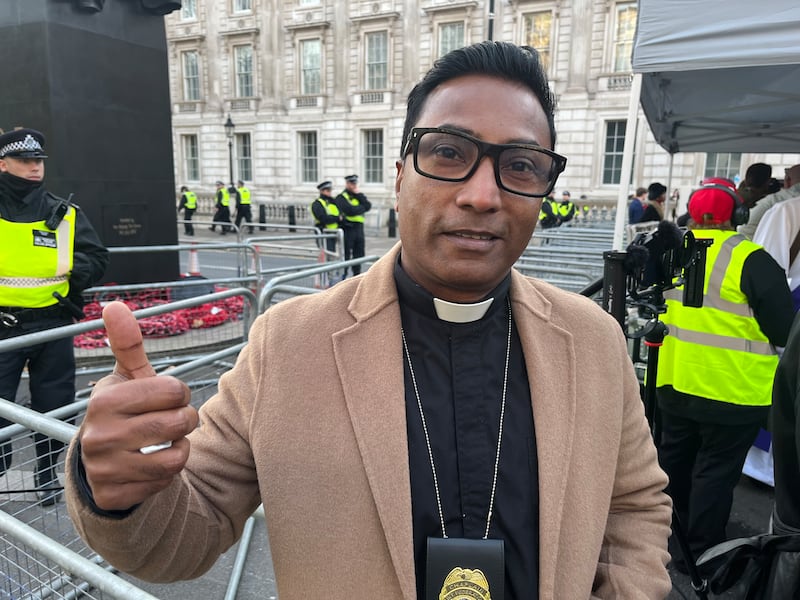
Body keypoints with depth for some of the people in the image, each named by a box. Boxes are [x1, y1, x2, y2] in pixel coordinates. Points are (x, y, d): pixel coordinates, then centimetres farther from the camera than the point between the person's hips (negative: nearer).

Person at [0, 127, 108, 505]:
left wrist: (78, 273, -9)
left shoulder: (65, 214, 4)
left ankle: (49, 473, 32)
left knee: (54, 405, 12)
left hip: (52, 325, 2)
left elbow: (97, 257, 9)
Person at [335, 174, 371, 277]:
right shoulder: (341, 197, -4)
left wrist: (359, 195, -5)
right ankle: (343, 276, 3)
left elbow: (368, 206, 1)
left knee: (359, 254, 9)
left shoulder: (359, 196, 18)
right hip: (347, 229, -6)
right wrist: (362, 208, -3)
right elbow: (350, 210, -19)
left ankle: (357, 275, 18)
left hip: (359, 227, 7)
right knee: (345, 255, -4)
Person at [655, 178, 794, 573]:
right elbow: (783, 328, -13)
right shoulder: (751, 260, -17)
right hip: (732, 392, -6)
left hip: (675, 382, 6)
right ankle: (699, 554, 19)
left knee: (676, 458, 22)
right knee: (716, 470, 7)